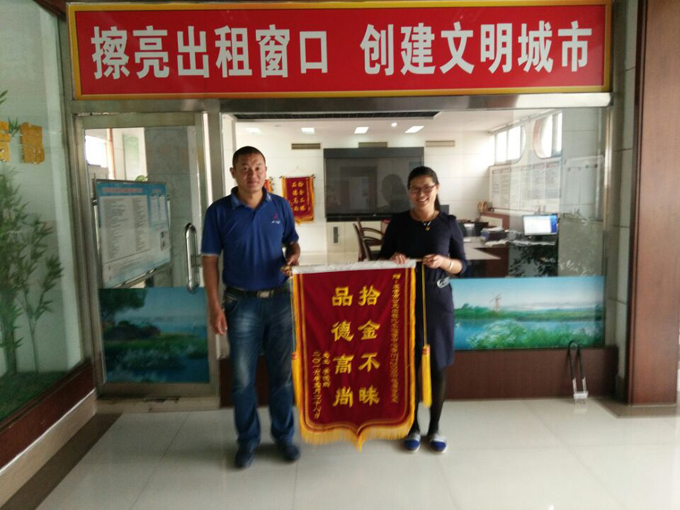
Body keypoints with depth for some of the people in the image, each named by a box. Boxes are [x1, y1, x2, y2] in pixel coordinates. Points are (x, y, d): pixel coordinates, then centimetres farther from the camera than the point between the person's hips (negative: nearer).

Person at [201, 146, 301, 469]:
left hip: (280, 299, 2)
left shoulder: (281, 207, 2)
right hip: (241, 303, -2)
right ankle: (247, 440, 27)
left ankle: (284, 435, 29)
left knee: (282, 373, 11)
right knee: (242, 378, 8)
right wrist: (214, 306, -9)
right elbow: (210, 260, -3)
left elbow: (292, 242, 13)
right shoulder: (219, 211, -5)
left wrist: (294, 255, -11)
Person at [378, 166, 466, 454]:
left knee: (438, 366, 8)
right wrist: (392, 259, -17)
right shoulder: (398, 223, 0)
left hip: (438, 301, 0)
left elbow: (462, 266, 2)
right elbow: (381, 260, 5)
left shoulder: (449, 224, -1)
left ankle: (435, 428, 27)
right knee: (408, 365, 7)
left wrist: (444, 262, -18)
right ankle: (412, 427, 26)